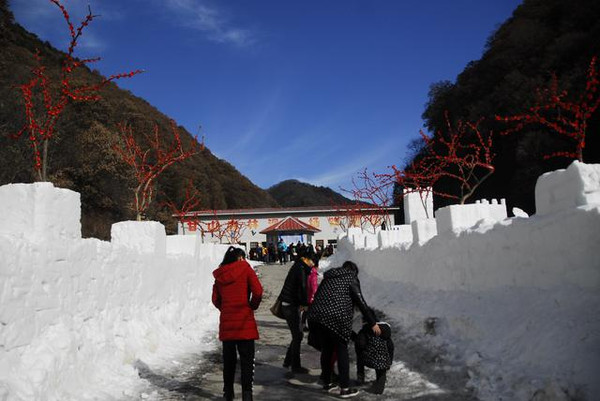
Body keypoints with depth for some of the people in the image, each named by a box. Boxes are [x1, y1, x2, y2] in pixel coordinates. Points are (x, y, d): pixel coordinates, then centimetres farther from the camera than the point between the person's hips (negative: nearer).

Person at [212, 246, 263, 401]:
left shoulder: (219, 274, 9)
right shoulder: (245, 267, -2)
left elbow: (215, 299, 8)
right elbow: (257, 291, -11)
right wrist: (253, 306, 4)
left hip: (226, 321, 4)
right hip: (244, 321, -4)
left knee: (229, 359, 15)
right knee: (247, 359, 4)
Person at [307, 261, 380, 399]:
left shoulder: (329, 277, 24)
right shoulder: (351, 278, 6)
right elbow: (361, 302, 1)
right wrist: (373, 323, 4)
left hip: (316, 315, 6)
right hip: (336, 318, -6)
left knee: (326, 349, 18)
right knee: (342, 351, 5)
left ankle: (327, 383, 28)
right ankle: (345, 388, 7)